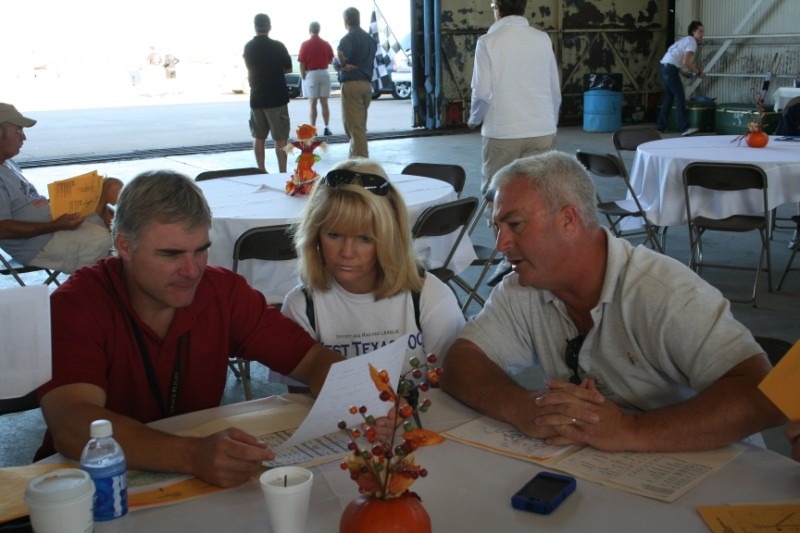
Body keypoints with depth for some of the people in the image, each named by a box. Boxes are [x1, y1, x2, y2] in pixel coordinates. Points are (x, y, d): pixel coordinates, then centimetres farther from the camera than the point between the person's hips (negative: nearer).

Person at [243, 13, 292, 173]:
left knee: (259, 137, 12)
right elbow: (288, 69, 1)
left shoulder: (248, 47, 5)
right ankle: (282, 173, -2)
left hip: (256, 97, 5)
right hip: (276, 98, -4)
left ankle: (261, 171, 14)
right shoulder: (277, 46, -10)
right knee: (280, 137, -1)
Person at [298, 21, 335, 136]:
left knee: (313, 103, 0)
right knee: (324, 103, 6)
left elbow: (302, 63, -9)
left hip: (311, 74, -3)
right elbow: (330, 61, 11)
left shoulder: (305, 44, -7)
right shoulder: (326, 44, 3)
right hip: (324, 73, 3)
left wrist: (303, 76, 0)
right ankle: (326, 128, 3)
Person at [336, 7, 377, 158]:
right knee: (359, 125, 16)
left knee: (354, 126, -5)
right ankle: (359, 158, 22)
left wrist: (343, 65, -17)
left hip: (352, 83, -8)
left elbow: (340, 52, -33)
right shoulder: (370, 39, 14)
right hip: (367, 83, 8)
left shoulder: (349, 38, -12)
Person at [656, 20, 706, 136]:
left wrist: (683, 73, 19)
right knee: (680, 97, -10)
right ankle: (685, 128, -14)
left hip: (664, 68, 10)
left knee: (669, 97, 16)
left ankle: (660, 126, 19)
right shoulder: (692, 42, -7)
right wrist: (698, 72, -9)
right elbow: (685, 62, -19)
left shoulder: (685, 40, 24)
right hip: (669, 69, -10)